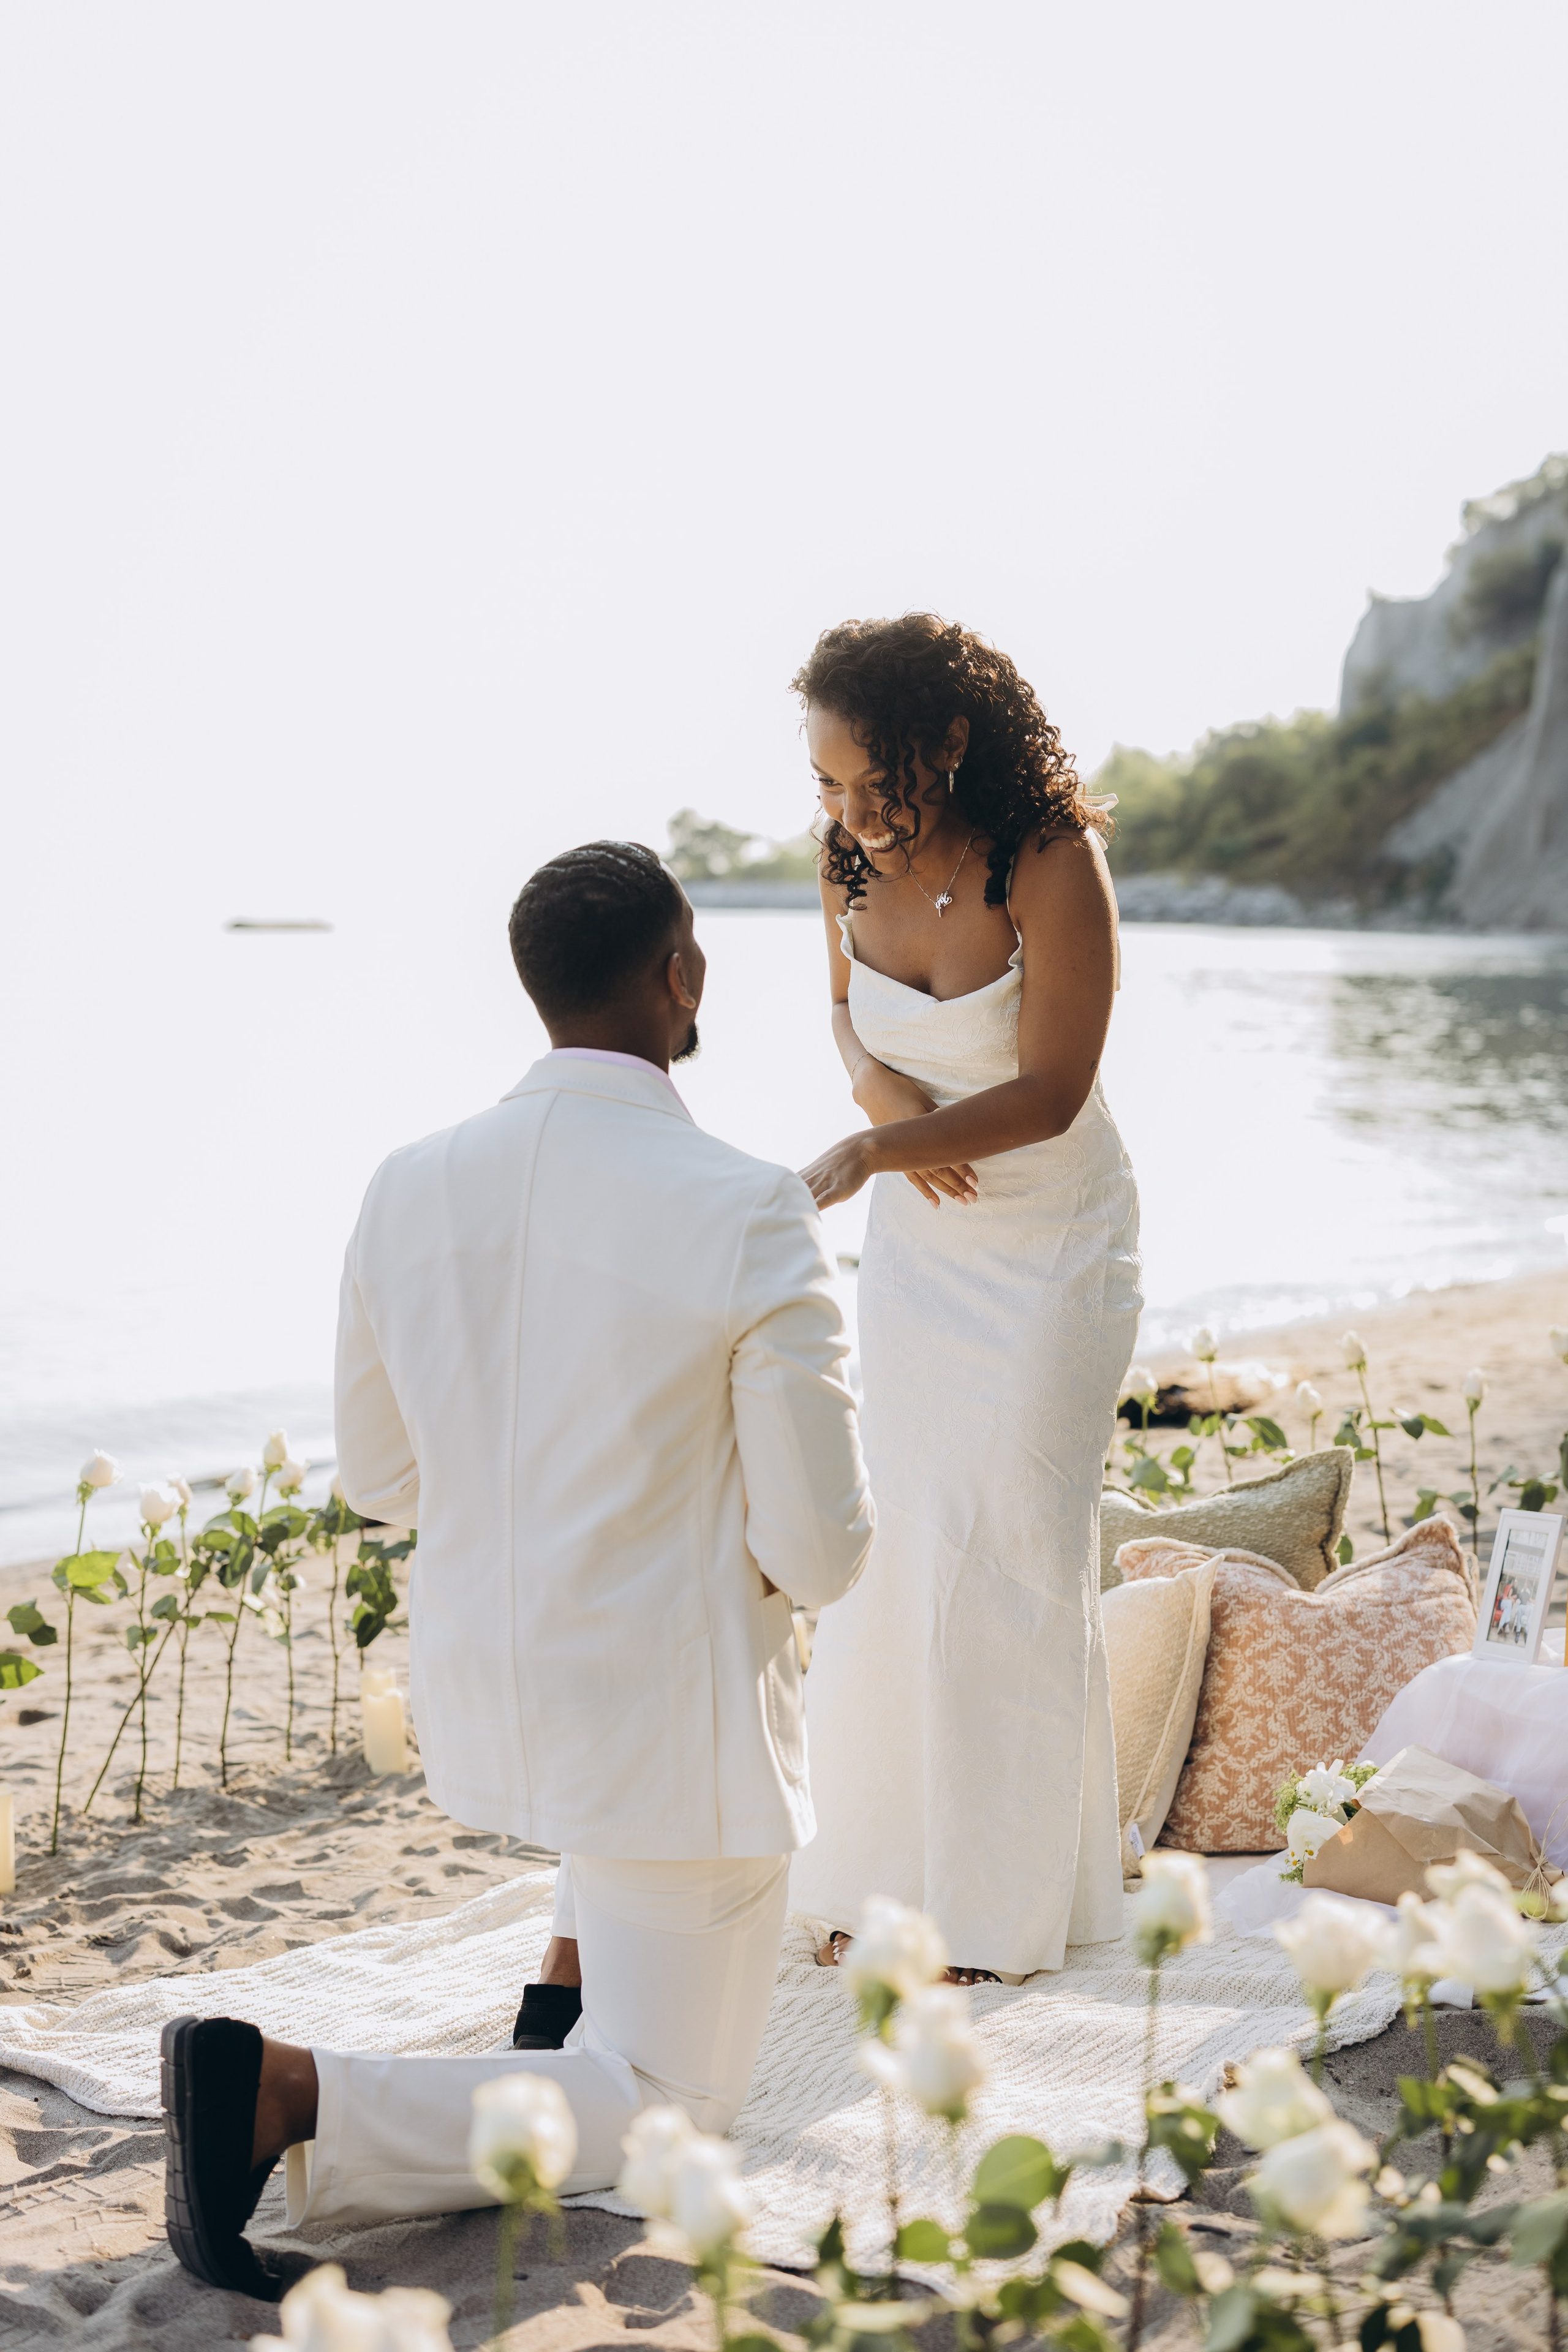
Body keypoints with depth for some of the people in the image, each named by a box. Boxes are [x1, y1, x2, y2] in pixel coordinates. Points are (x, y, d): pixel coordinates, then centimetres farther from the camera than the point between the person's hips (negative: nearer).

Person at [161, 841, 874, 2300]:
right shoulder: (752, 1218, -21)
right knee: (665, 2119, 10)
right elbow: (819, 1550, -17)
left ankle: (574, 1987, 32)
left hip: (479, 1696, 7)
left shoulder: (408, 1189, -5)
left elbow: (380, 1480, 7)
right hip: (670, 1736, -7)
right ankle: (286, 2097, -11)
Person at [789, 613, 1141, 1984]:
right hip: (915, 1237, 5)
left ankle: (1009, 1904, 14)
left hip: (1051, 1239, -5)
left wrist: (868, 1153, -34)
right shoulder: (854, 866, -6)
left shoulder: (1051, 865, -22)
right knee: (891, 1545, 7)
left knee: (1002, 1552, -2)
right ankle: (892, 1871, 21)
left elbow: (1050, 1095, -24)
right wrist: (876, 1084, -10)